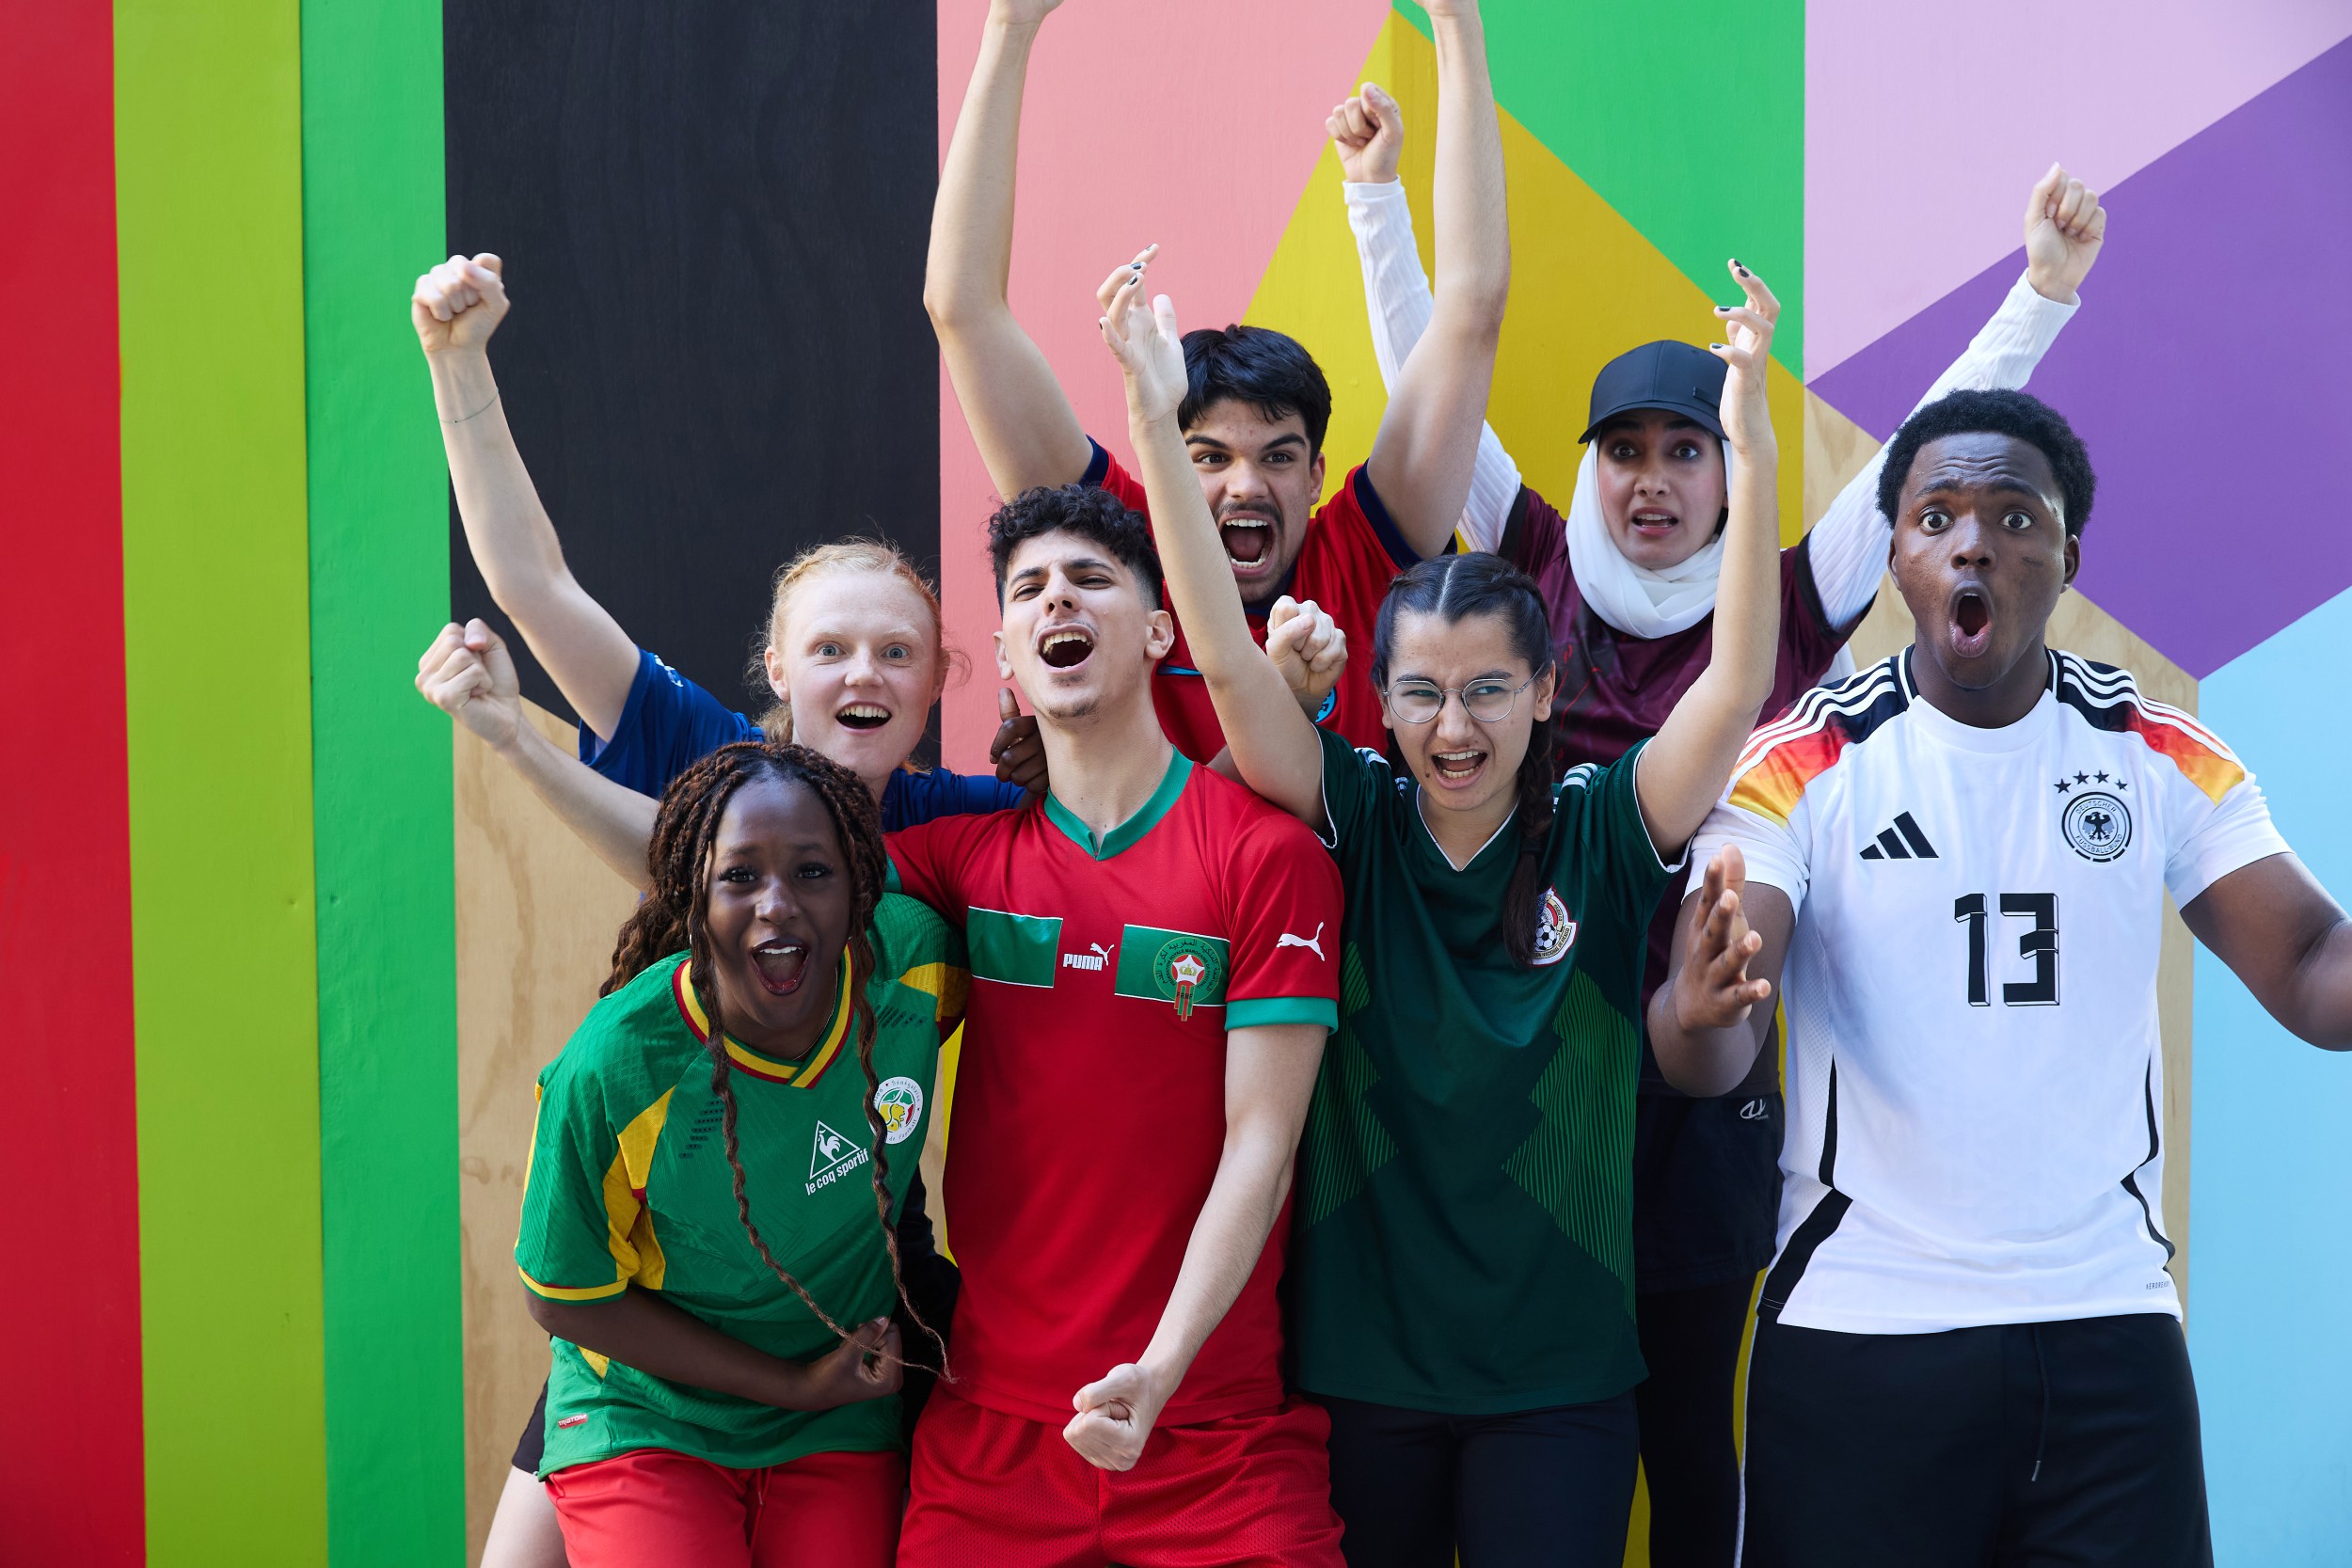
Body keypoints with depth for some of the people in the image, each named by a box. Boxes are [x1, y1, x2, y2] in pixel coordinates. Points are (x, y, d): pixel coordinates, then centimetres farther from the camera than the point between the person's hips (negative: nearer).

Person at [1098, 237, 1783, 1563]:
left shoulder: (1599, 834, -5)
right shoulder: (1356, 821, -3)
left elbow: (1740, 680, -16)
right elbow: (1227, 658, -12)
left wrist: (1753, 441, -27)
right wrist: (1159, 424, -21)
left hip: (1557, 1371, -1)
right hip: (1358, 1354, 1)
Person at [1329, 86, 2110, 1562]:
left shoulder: (1788, 611, 3)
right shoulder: (1542, 578, 5)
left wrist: (2045, 290, -5)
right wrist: (1380, 193, 2)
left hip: (1704, 1082, 0)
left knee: (1690, 1423, 9)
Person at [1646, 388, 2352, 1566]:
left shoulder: (2165, 758, 4)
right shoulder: (1797, 766, -5)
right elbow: (1712, 1053, -14)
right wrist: (1701, 1012, -37)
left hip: (2111, 1327, 2)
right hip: (1858, 1335, -2)